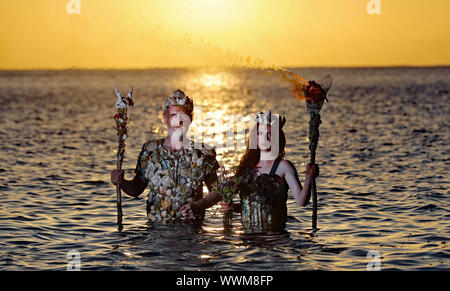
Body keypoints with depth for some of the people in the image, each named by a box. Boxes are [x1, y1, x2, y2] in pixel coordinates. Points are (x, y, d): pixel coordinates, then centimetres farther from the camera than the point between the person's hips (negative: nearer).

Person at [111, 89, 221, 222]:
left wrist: (198, 206, -10)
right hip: (156, 228, 1)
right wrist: (121, 182, -6)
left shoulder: (202, 153, 2)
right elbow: (136, 189, 14)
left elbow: (216, 191, 7)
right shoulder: (150, 150, 5)